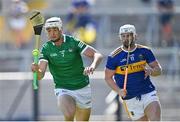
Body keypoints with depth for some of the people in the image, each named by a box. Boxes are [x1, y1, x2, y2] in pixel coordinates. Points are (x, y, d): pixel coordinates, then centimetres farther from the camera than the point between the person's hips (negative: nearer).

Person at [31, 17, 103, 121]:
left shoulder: (73, 42, -10)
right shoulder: (46, 49, -8)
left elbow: (97, 55, -13)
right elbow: (40, 75, -16)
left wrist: (93, 66, -35)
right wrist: (36, 70, -41)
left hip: (82, 89, 1)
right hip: (63, 90, -1)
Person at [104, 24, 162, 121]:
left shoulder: (145, 51, 1)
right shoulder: (114, 57, -4)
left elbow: (158, 69, 5)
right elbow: (108, 77, 3)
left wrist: (151, 71, -19)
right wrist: (118, 90, -14)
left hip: (149, 94, 0)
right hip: (131, 99, 0)